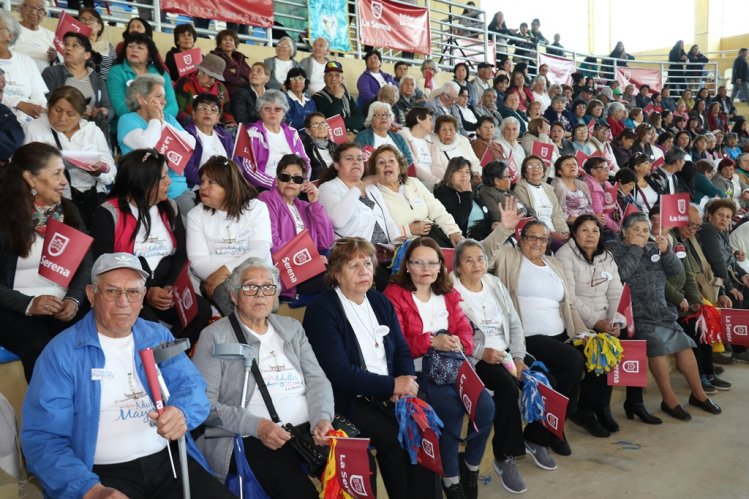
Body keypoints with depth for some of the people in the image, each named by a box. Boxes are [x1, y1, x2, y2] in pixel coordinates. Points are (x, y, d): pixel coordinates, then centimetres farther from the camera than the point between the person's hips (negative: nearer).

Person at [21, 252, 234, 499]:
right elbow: (42, 436, -8)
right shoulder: (61, 352, -2)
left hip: (169, 460, 3)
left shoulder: (159, 336, 10)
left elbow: (191, 385, -1)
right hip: (103, 474, -3)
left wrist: (181, 413, -26)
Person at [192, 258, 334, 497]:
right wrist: (256, 425, -18)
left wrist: (322, 418, -11)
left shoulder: (292, 328, 17)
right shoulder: (215, 336, 2)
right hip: (253, 440, -4)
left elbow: (317, 380, 10)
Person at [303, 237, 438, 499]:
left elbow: (402, 349, 12)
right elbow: (339, 372, -15)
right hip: (350, 400, -5)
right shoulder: (321, 311, -8)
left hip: (389, 394, 5)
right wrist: (392, 386, -15)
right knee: (395, 439, -24)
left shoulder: (380, 301, 13)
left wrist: (406, 384, -9)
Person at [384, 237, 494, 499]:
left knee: (485, 406, -16)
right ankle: (450, 478, -5)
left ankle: (471, 464, 12)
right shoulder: (395, 294, -4)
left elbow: (465, 329, 9)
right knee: (452, 408, -28)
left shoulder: (448, 294, 16)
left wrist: (459, 342, -15)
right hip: (418, 370, -5)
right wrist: (432, 342, -22)